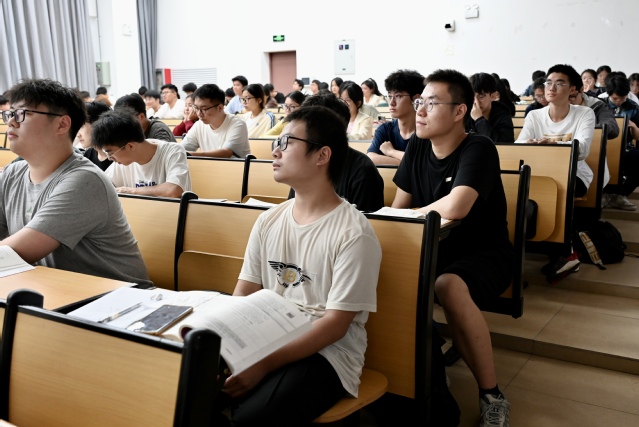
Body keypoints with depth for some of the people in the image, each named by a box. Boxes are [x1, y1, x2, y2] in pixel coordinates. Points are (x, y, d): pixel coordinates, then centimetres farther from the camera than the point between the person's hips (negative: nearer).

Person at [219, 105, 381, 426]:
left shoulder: (353, 234, -12)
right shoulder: (268, 221, 8)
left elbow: (335, 325, -14)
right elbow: (243, 296, 9)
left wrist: (264, 364, -20)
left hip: (325, 355, -5)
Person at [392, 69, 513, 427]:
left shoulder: (478, 149, -18)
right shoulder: (417, 148, 4)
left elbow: (454, 208, -33)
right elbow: (398, 210, 8)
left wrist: (415, 213, -14)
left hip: (484, 254, -6)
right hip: (434, 250, 6)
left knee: (449, 287, -37)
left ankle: (492, 395, -18)